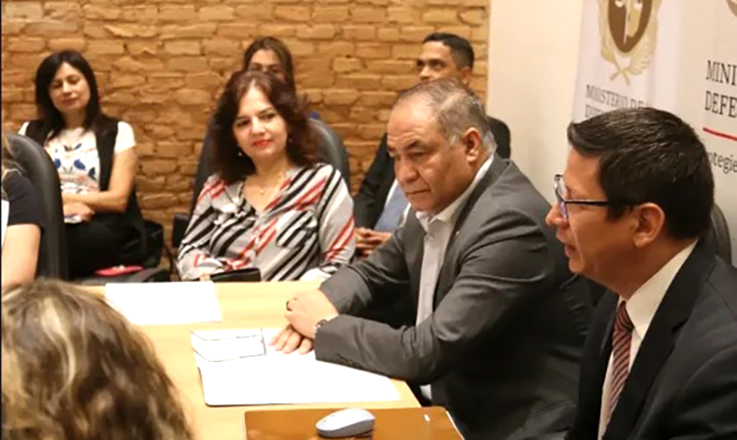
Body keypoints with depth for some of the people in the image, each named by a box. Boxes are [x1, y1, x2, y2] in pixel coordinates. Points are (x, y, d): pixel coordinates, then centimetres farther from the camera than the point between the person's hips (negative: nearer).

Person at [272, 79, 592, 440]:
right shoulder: (437, 200, 2)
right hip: (446, 400, 7)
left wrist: (326, 326, -14)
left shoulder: (510, 223, -25)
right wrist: (323, 305, -6)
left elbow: (426, 352, -27)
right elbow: (374, 271, 16)